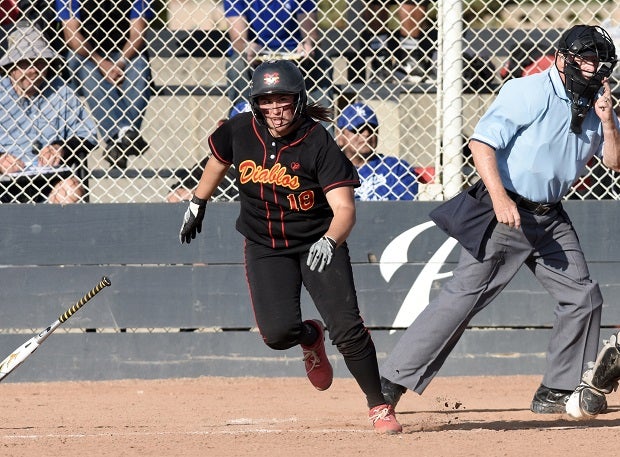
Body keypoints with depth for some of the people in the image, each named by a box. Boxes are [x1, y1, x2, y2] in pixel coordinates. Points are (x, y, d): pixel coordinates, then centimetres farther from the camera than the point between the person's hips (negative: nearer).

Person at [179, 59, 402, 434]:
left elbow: (344, 209, -25)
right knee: (277, 332, -15)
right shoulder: (240, 133, -9)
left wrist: (330, 241, -44)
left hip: (317, 244, -3)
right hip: (265, 247, 3)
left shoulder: (318, 143, -20)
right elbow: (219, 161, 17)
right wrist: (198, 203, 25)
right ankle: (310, 338, 23)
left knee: (347, 328, -14)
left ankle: (380, 407, 4)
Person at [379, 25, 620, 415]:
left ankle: (559, 391, 13)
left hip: (550, 219, 7)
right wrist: (500, 198, -30)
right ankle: (392, 382, -10)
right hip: (503, 213, -7)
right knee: (465, 294, -11)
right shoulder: (528, 93, -12)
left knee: (583, 296, 3)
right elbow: (483, 141, -19)